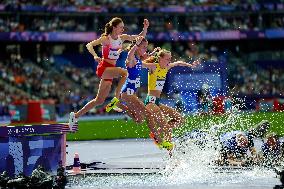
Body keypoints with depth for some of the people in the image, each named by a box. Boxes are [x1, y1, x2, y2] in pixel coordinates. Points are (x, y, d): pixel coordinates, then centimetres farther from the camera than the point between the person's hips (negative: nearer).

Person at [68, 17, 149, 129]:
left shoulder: (122, 38, 6)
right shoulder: (106, 39, -11)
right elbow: (89, 45, -16)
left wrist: (145, 28, -10)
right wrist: (95, 56, -33)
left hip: (110, 70, 7)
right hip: (103, 68, -7)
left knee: (100, 100, 10)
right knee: (124, 73, -33)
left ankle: (76, 115, 20)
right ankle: (116, 99, -26)